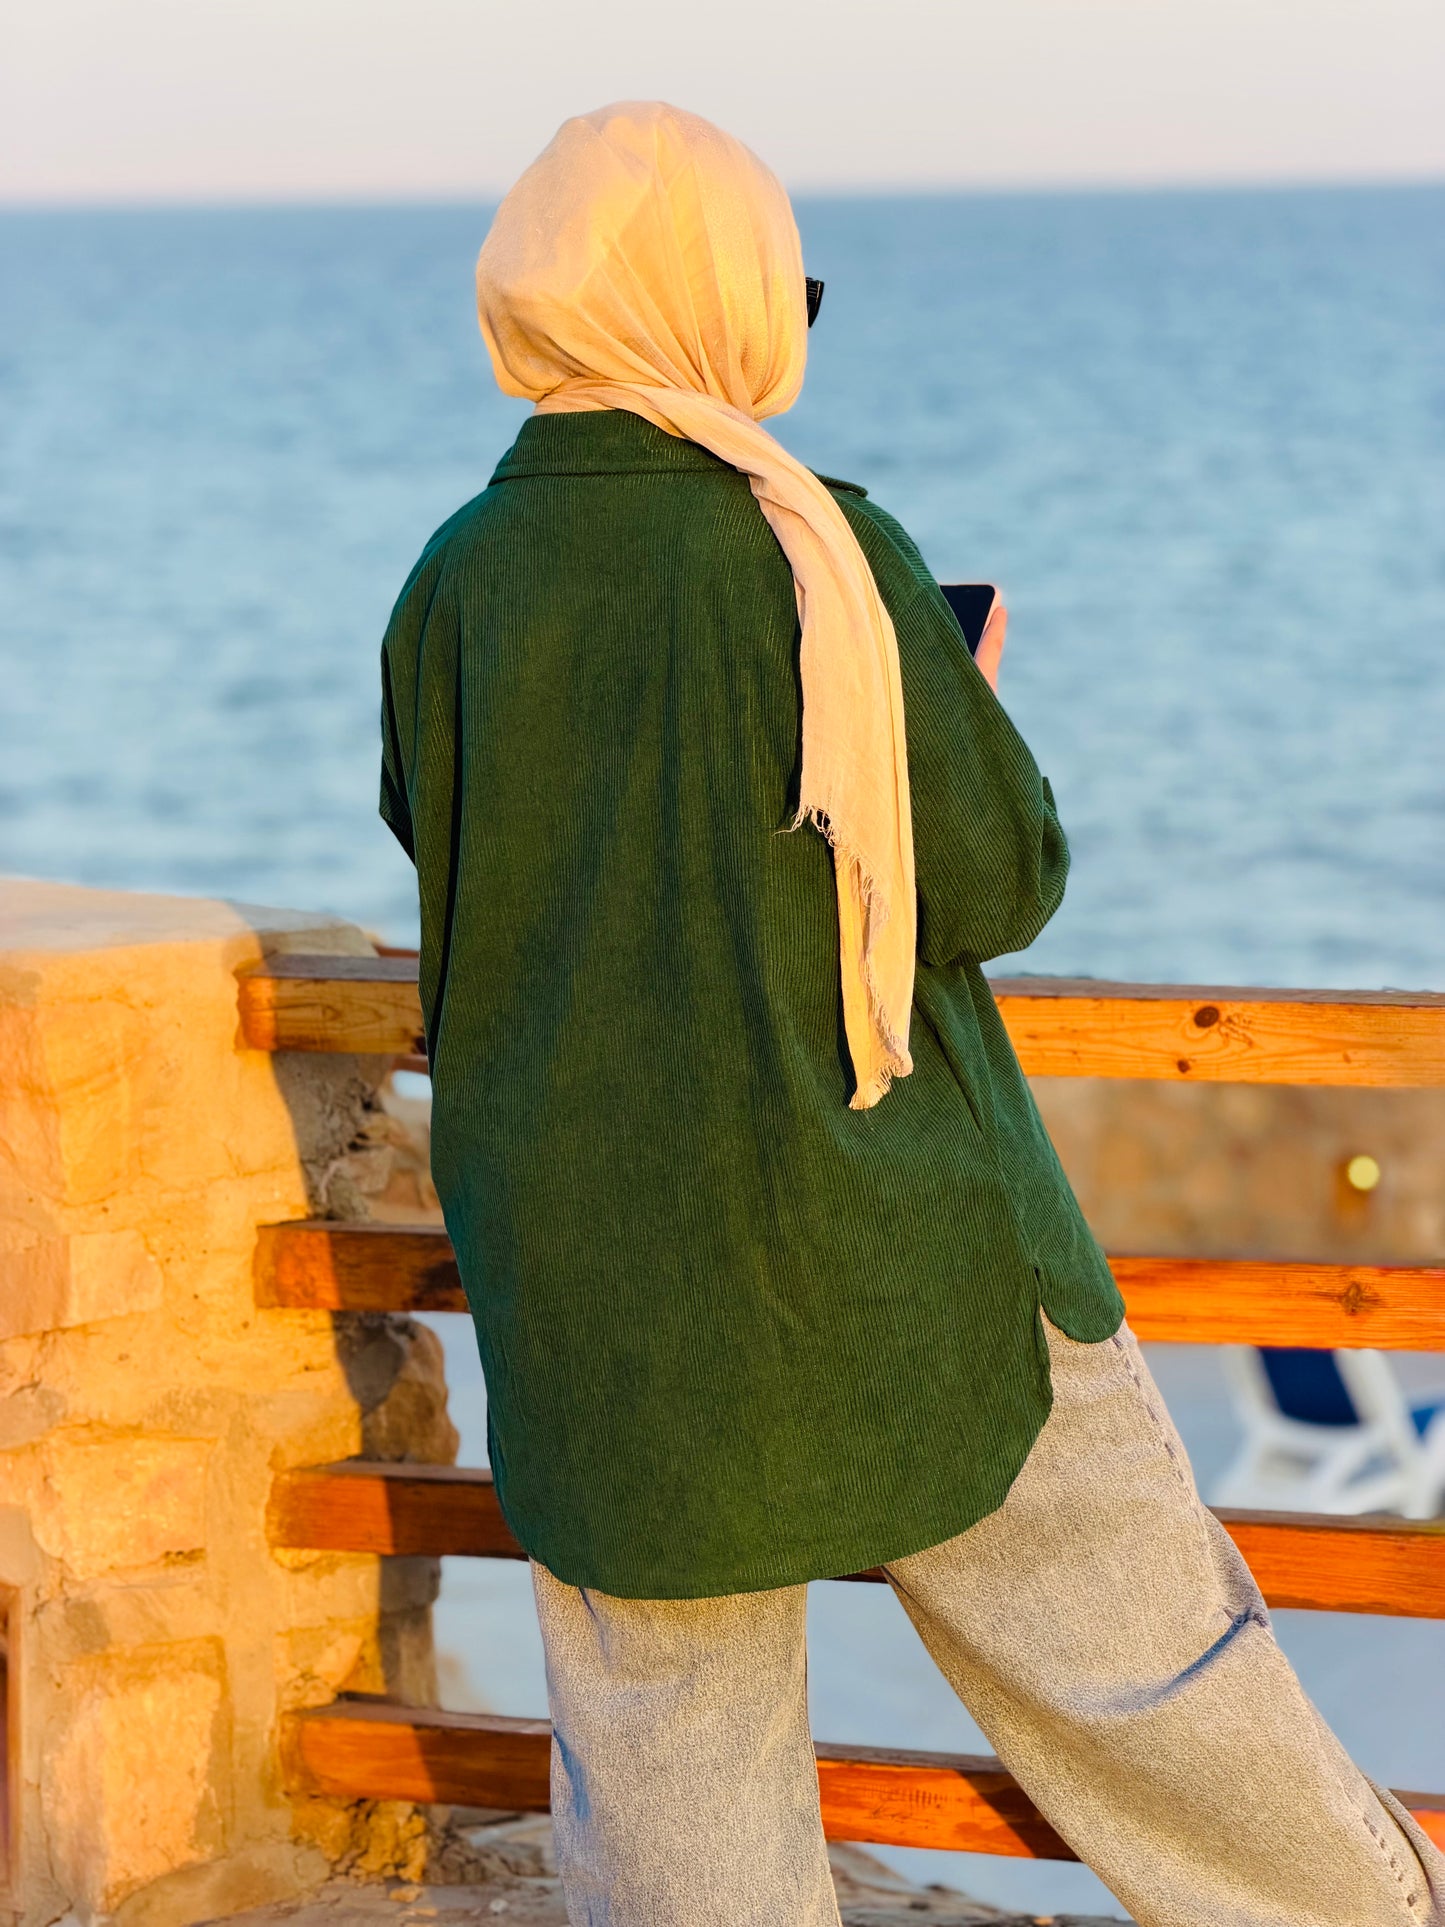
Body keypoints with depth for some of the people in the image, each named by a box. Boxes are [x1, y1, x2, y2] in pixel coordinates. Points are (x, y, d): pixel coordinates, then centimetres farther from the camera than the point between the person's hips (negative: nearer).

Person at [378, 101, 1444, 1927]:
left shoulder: (450, 591, -3)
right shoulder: (826, 553, -12)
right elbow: (995, 884, -8)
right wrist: (970, 705, 10)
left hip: (598, 1286, 3)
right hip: (886, 1234, -2)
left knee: (671, 1774, 8)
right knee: (1135, 1641, 12)